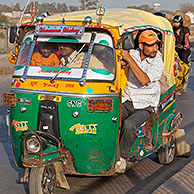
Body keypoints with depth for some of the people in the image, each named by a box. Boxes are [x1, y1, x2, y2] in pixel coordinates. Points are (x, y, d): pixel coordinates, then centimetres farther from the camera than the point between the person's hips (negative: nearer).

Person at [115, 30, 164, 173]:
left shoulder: (158, 63, -10)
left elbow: (144, 80, -25)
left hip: (144, 106, -3)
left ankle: (123, 157, -11)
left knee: (129, 125, -31)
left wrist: (129, 59, -25)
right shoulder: (133, 54, 2)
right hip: (127, 101, 3)